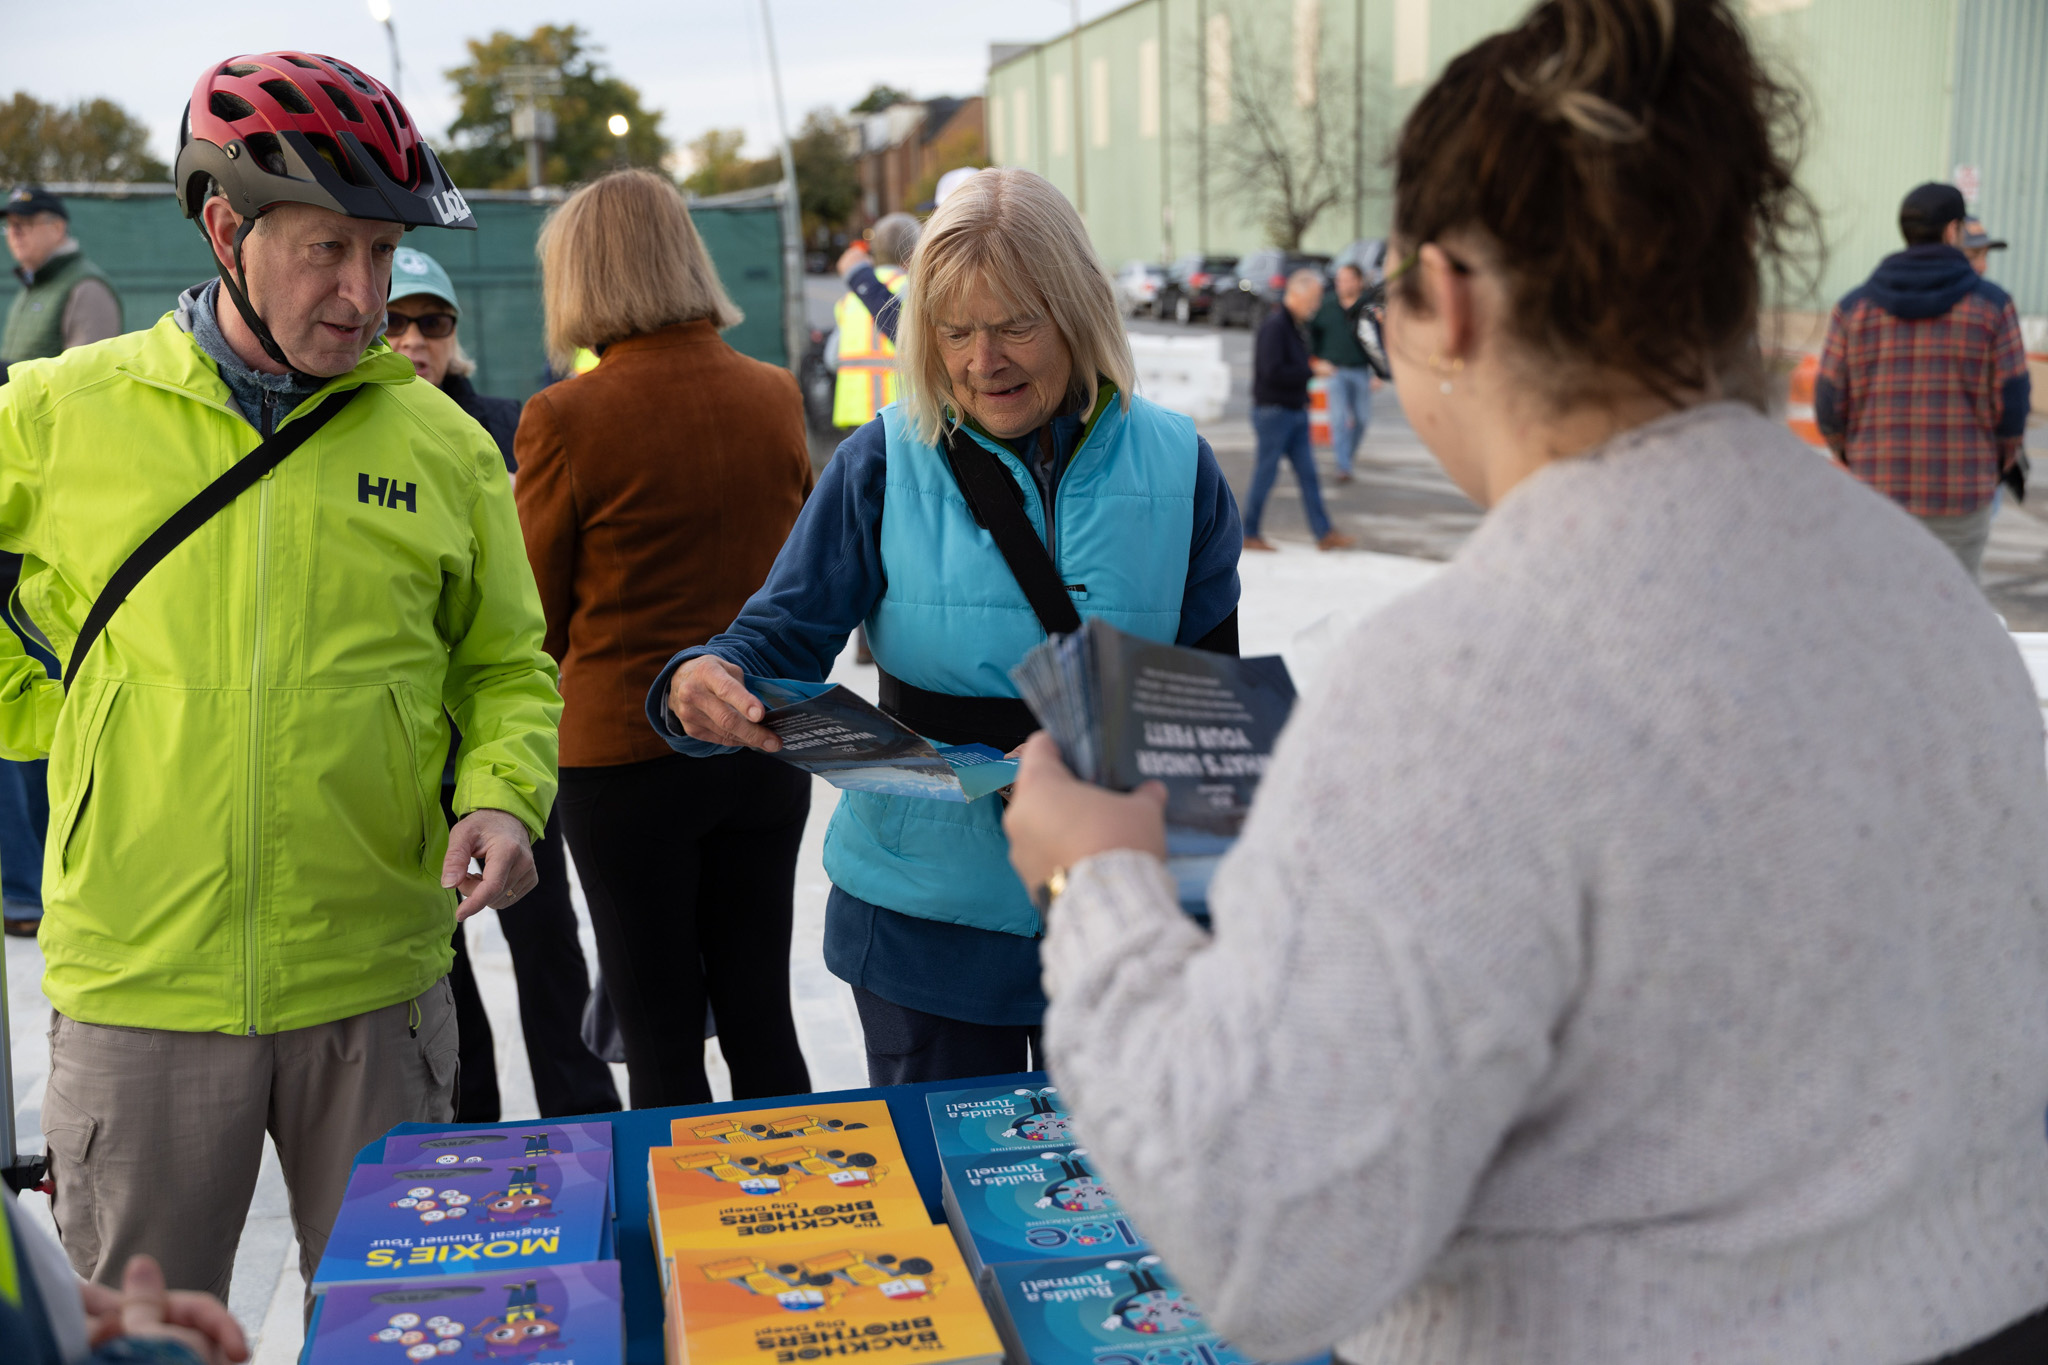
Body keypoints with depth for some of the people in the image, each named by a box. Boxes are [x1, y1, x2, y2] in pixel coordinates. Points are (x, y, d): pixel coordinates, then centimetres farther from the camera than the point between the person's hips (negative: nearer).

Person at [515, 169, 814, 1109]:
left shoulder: (564, 419, -14)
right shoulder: (776, 397, -1)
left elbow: (539, 617, -4)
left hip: (624, 755, -4)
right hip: (765, 745, 4)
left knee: (659, 1034, 9)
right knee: (759, 1017, 16)